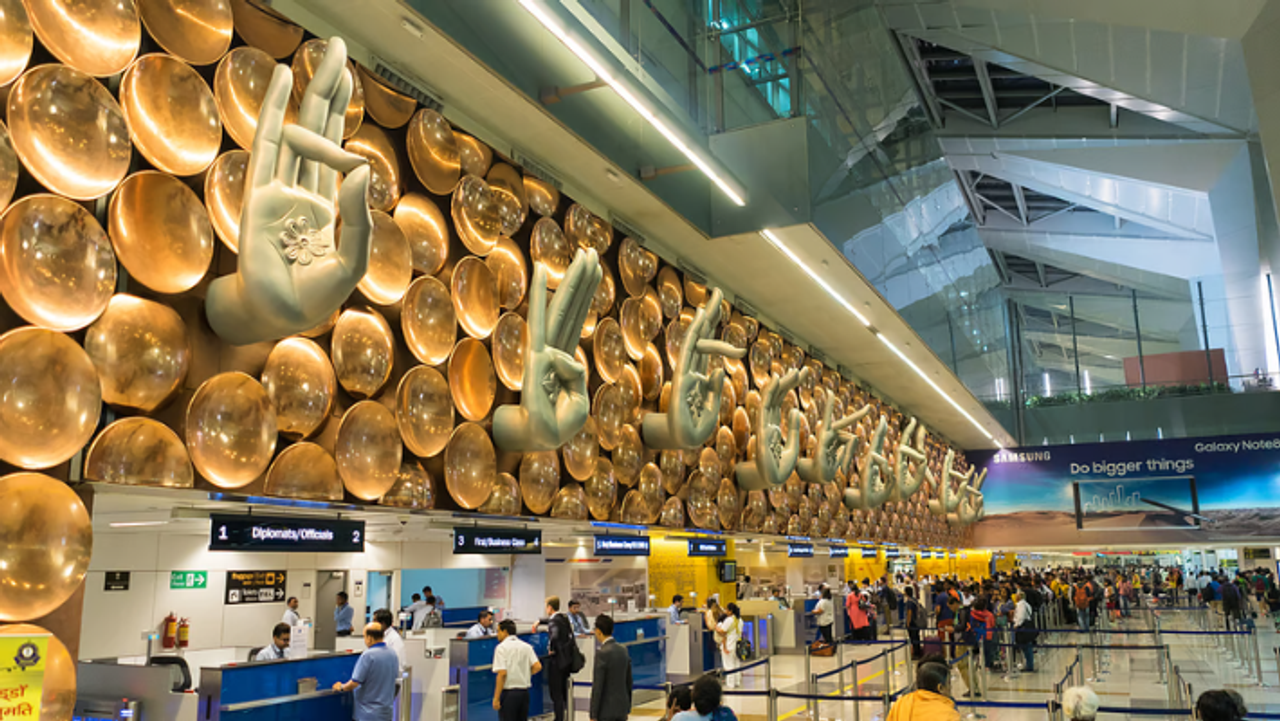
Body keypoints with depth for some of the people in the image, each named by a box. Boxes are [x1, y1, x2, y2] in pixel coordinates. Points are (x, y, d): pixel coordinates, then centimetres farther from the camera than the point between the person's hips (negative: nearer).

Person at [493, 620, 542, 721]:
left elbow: (502, 674, -16)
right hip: (524, 691, 6)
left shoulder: (501, 647, -8)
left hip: (509, 692, -5)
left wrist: (496, 698, -14)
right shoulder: (526, 647, 8)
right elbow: (537, 667, -3)